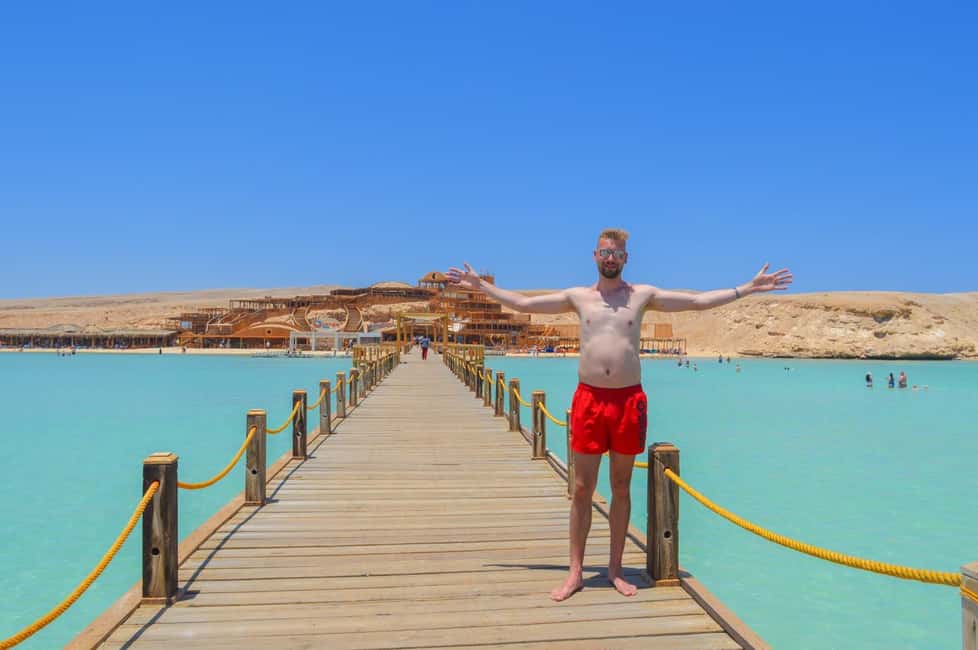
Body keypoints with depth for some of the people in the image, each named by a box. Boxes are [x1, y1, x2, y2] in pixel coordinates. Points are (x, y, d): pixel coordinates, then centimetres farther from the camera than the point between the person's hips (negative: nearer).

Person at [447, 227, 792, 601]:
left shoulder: (643, 295, 7)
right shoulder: (578, 296, 8)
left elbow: (700, 301, 9)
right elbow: (522, 304, 14)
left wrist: (748, 288, 5)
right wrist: (480, 286, 14)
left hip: (629, 399, 0)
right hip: (589, 399, 0)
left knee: (621, 487, 9)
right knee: (582, 489, 4)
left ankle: (615, 569, 22)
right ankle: (575, 572, 14)